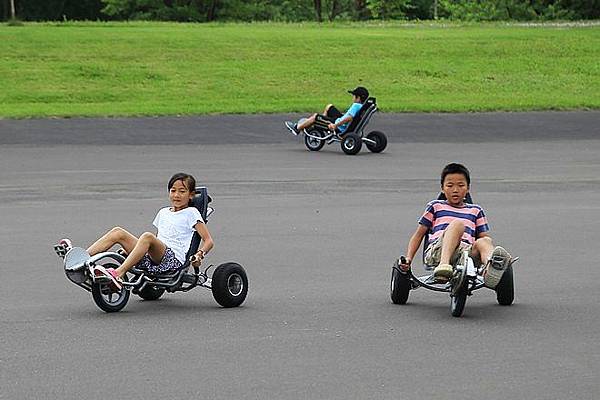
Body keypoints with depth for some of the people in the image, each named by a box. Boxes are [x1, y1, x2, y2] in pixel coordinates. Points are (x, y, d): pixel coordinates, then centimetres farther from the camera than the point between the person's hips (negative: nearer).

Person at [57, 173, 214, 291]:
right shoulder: (163, 212, 27)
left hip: (174, 259, -6)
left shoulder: (191, 213, 8)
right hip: (151, 258, 7)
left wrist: (199, 255, -18)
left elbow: (208, 241, 2)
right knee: (118, 232, -9)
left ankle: (118, 274, -49)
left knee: (147, 236, -36)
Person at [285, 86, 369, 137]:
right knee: (329, 107, 24)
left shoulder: (356, 106, -25)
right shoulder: (362, 106, 3)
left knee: (315, 116, -3)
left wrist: (335, 125, -37)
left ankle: (297, 128, 15)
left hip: (340, 127, -10)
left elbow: (349, 118, -38)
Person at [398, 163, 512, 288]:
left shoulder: (475, 211, 29)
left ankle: (490, 268, -69)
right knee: (458, 224, -31)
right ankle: (443, 264, -57)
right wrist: (408, 259, 6)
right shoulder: (436, 206, 24)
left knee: (484, 241, -32)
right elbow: (418, 235, 21)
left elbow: (484, 236, 22)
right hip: (435, 252, -2)